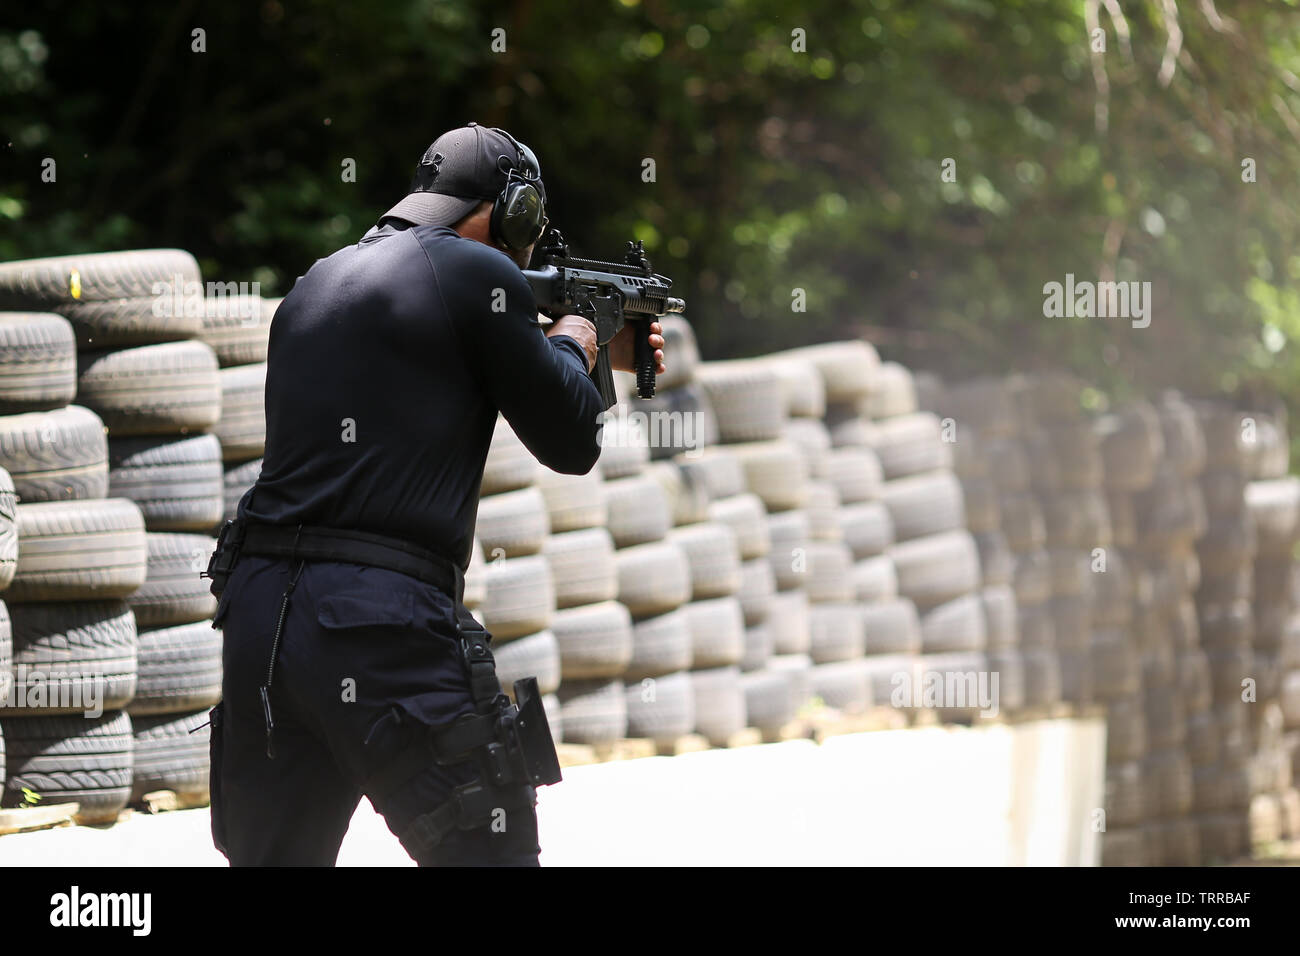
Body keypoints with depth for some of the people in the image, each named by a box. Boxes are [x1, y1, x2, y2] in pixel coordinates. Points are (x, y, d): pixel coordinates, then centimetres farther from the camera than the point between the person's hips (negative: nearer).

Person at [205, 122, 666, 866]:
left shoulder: (318, 284, 20)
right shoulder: (478, 275, -1)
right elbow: (571, 443, 5)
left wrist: (597, 356, 41)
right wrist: (572, 347, 25)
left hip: (260, 611, 7)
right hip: (384, 629, -7)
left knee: (275, 858, 15)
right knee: (491, 852, -3)